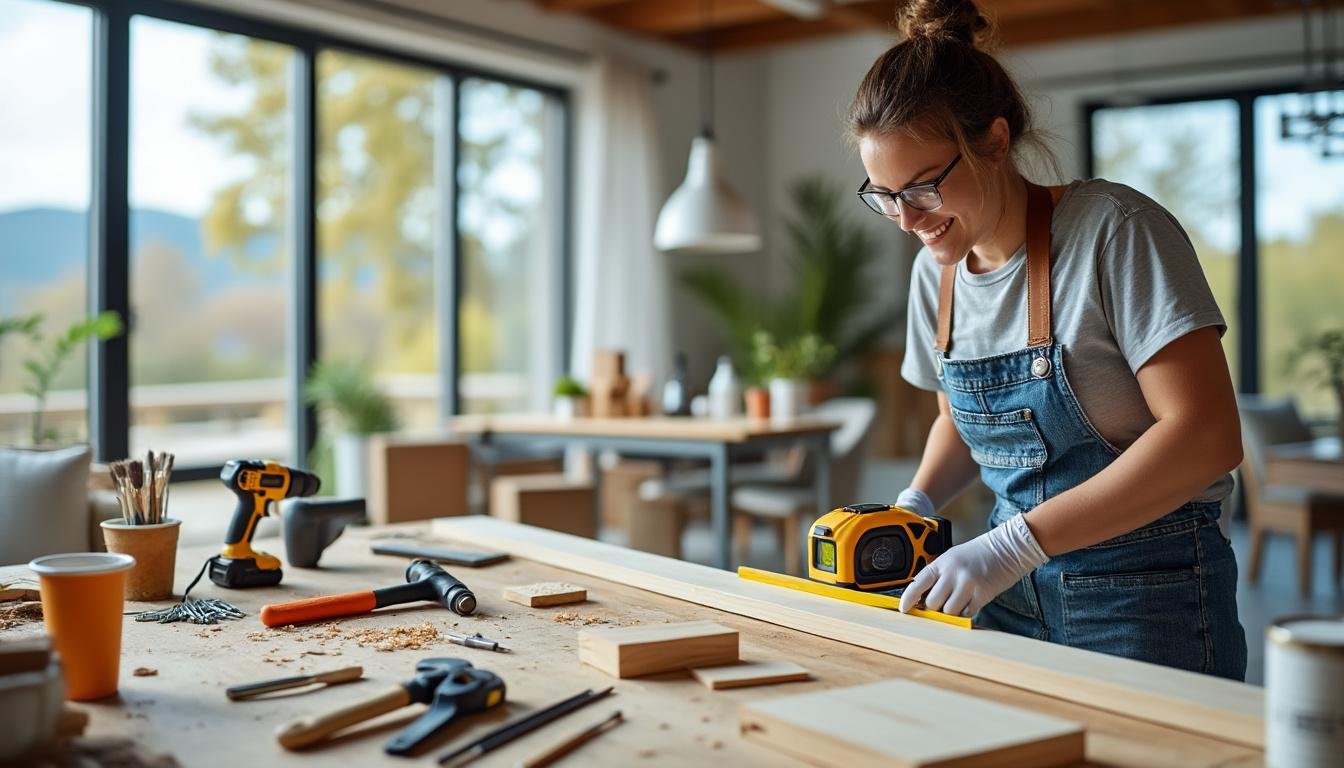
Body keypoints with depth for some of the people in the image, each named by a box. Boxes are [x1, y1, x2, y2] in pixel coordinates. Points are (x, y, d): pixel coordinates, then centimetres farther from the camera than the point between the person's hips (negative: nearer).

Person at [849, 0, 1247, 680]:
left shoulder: (1115, 230, -17)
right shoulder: (936, 270, 2)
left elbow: (1206, 435, -24)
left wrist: (1014, 544, -27)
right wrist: (915, 503, -2)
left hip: (1147, 598, -5)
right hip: (1015, 592, 6)